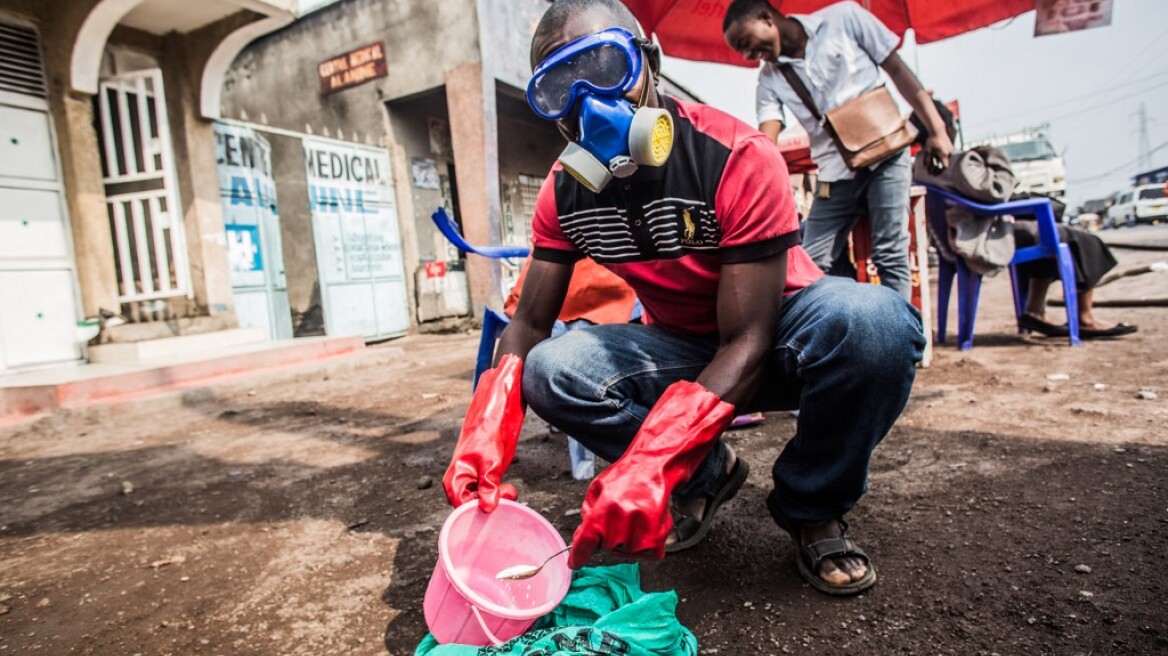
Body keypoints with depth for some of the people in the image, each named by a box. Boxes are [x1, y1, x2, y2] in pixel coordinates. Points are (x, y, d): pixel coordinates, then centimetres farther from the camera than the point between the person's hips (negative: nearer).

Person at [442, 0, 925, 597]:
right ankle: (705, 475, 1)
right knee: (550, 371, -22)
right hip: (679, 347, 4)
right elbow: (530, 322, -8)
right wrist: (485, 434, -26)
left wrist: (646, 464, -42)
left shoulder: (736, 157, -25)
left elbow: (747, 340, -29)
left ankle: (810, 508, -6)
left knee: (874, 321, -36)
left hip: (777, 337, -3)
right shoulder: (564, 192, -10)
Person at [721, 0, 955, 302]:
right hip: (835, 173, 3)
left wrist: (936, 130, -6)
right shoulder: (769, 79, 3)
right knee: (811, 264, -3)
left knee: (889, 255, -9)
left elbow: (899, 72, 0)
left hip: (885, 155, -3)